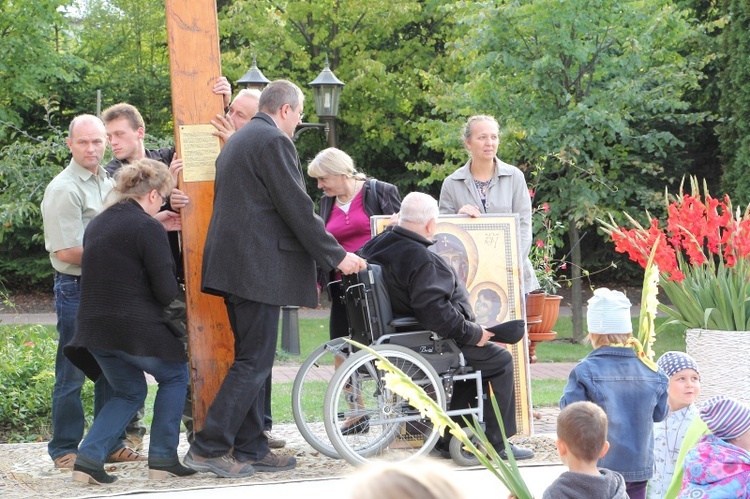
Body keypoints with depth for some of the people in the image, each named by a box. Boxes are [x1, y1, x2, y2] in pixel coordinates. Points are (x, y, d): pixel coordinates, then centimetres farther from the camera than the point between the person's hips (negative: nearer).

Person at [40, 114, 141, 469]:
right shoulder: (63, 189, -12)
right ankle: (64, 450, 4)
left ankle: (110, 444, 21)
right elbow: (66, 251, -17)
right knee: (72, 373, -3)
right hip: (76, 289, -8)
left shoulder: (108, 182, 14)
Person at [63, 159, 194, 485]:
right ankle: (162, 458, 15)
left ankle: (89, 457, 6)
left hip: (94, 326, 7)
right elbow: (167, 291, -14)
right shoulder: (148, 228, -12)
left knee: (129, 392, 23)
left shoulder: (96, 224, 11)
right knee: (174, 376, 19)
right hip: (136, 329, -7)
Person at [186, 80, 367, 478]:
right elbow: (297, 208, -14)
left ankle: (250, 448, 15)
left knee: (252, 358, 13)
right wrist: (337, 256, -6)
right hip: (258, 269, -10)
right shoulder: (274, 142, -11)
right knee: (254, 361, -7)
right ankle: (209, 448, -9)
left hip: (233, 263, 10)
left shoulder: (238, 140, 20)